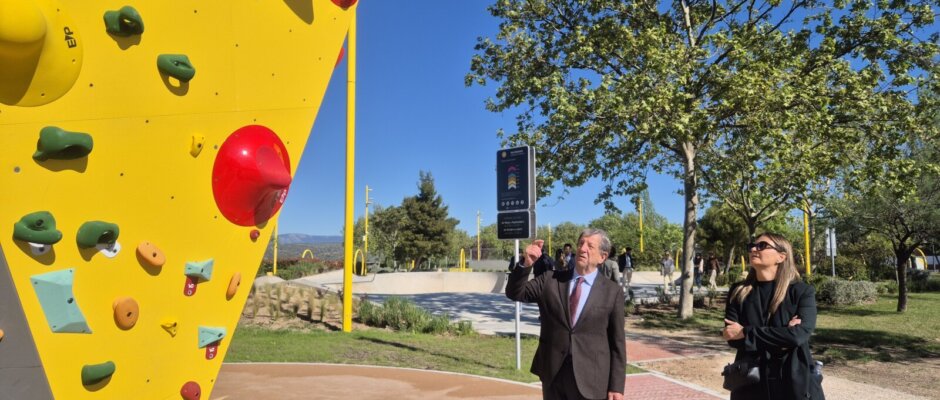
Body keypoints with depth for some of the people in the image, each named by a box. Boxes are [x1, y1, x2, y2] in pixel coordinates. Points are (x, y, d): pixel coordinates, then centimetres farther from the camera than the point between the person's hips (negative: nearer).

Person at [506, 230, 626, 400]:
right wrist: (526, 264, -20)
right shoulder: (550, 280, 4)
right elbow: (515, 293, -3)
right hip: (553, 375, 2)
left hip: (591, 380, -2)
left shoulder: (612, 292, -1)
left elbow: (617, 342, 0)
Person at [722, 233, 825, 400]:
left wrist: (745, 333, -14)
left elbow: (799, 334, -18)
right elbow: (732, 338, -7)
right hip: (750, 383, 2)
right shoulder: (738, 291, 3)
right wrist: (781, 336, -17)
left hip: (794, 382, -2)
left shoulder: (802, 291, -3)